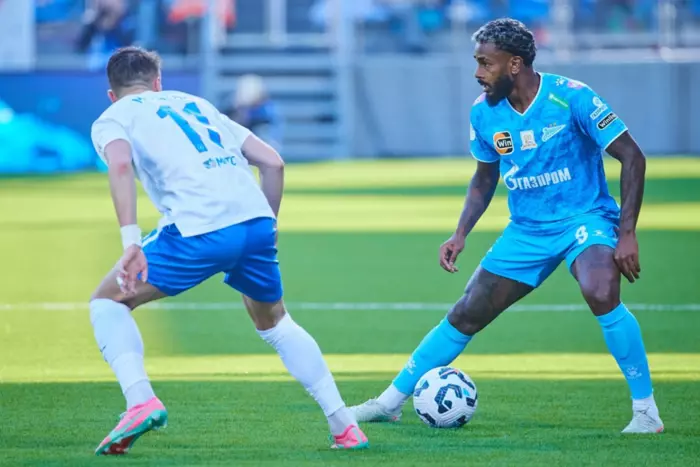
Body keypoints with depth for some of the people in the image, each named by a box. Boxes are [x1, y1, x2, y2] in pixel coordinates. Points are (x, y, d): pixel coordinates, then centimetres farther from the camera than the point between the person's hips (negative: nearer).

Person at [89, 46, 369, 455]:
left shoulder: (112, 119, 16)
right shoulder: (196, 104, 32)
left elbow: (120, 164, -9)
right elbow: (273, 162, 23)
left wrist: (131, 241, -18)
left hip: (198, 230, -5)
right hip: (256, 222, 5)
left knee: (108, 301, 14)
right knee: (274, 322, 30)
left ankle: (141, 402, -8)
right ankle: (344, 425, 22)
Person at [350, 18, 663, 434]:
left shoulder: (571, 98, -19)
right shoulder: (484, 112, -3)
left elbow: (632, 157, -15)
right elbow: (485, 177, 16)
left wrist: (627, 234, -20)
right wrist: (461, 234, 4)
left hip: (584, 217, -5)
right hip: (526, 230, 5)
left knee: (601, 294, -34)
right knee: (465, 316, 6)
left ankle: (646, 410, -22)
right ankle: (392, 400, 21)